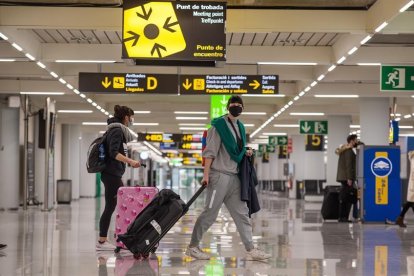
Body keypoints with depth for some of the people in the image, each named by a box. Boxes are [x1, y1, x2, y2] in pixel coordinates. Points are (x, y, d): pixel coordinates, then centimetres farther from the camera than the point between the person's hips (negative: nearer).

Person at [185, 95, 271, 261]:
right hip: (219, 175, -7)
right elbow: (210, 151, -12)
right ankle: (193, 247, 8)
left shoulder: (240, 127, 14)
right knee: (210, 213, -3)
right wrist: (206, 174, -17)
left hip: (234, 177, 8)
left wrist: (246, 153, 3)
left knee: (241, 213, 5)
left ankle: (250, 250, 6)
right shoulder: (219, 125, -7)